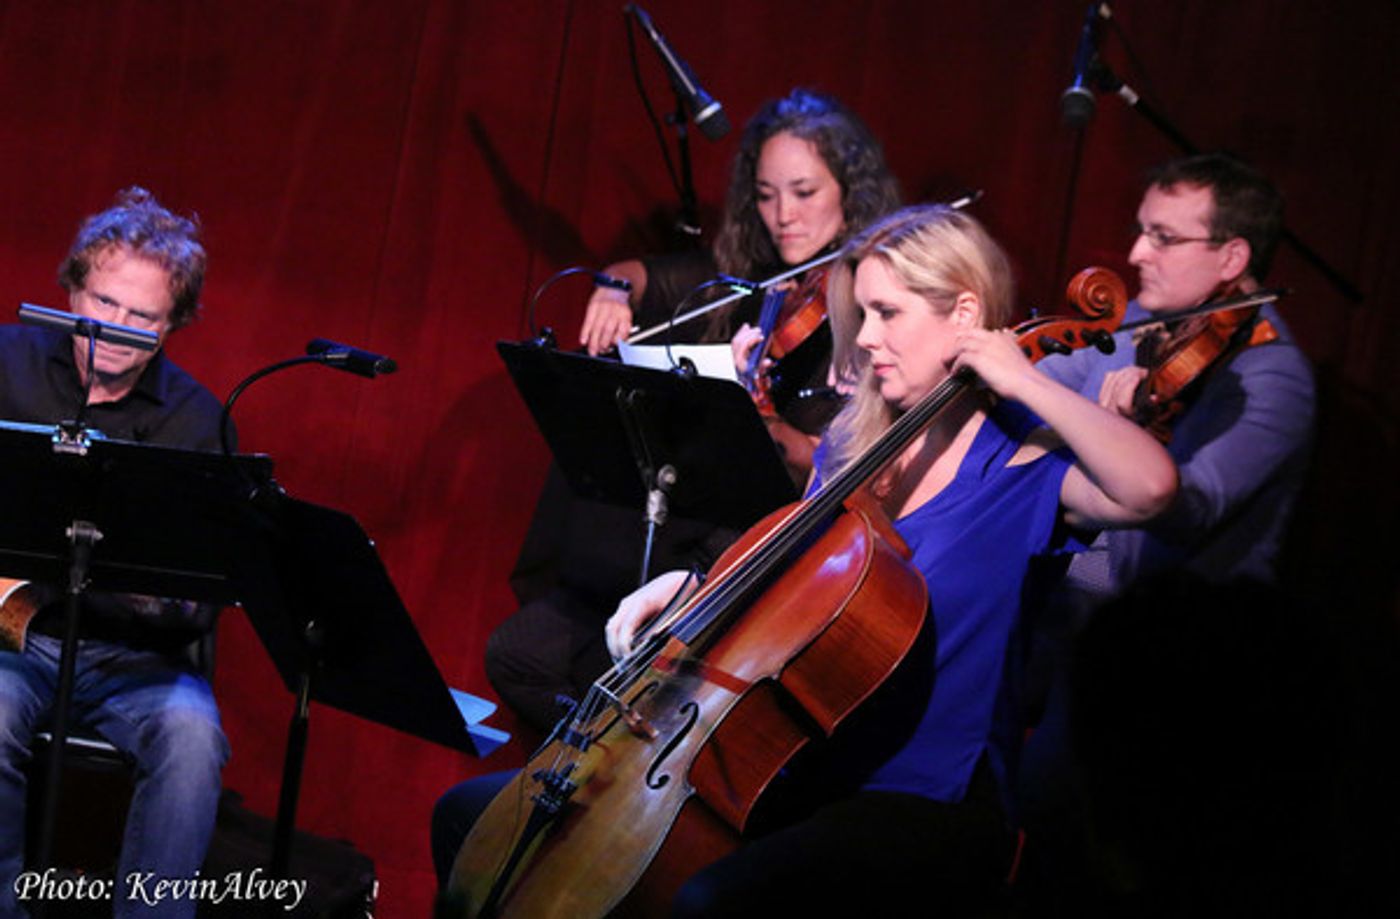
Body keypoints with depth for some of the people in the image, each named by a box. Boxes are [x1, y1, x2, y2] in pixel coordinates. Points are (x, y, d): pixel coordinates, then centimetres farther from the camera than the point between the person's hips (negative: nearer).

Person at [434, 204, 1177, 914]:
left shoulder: (1018, 464, -8)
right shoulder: (852, 445, 13)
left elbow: (1149, 485, -30)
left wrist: (1025, 381, -20)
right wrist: (692, 585, 7)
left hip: (926, 805, -7)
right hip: (795, 768, 7)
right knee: (473, 815, 1)